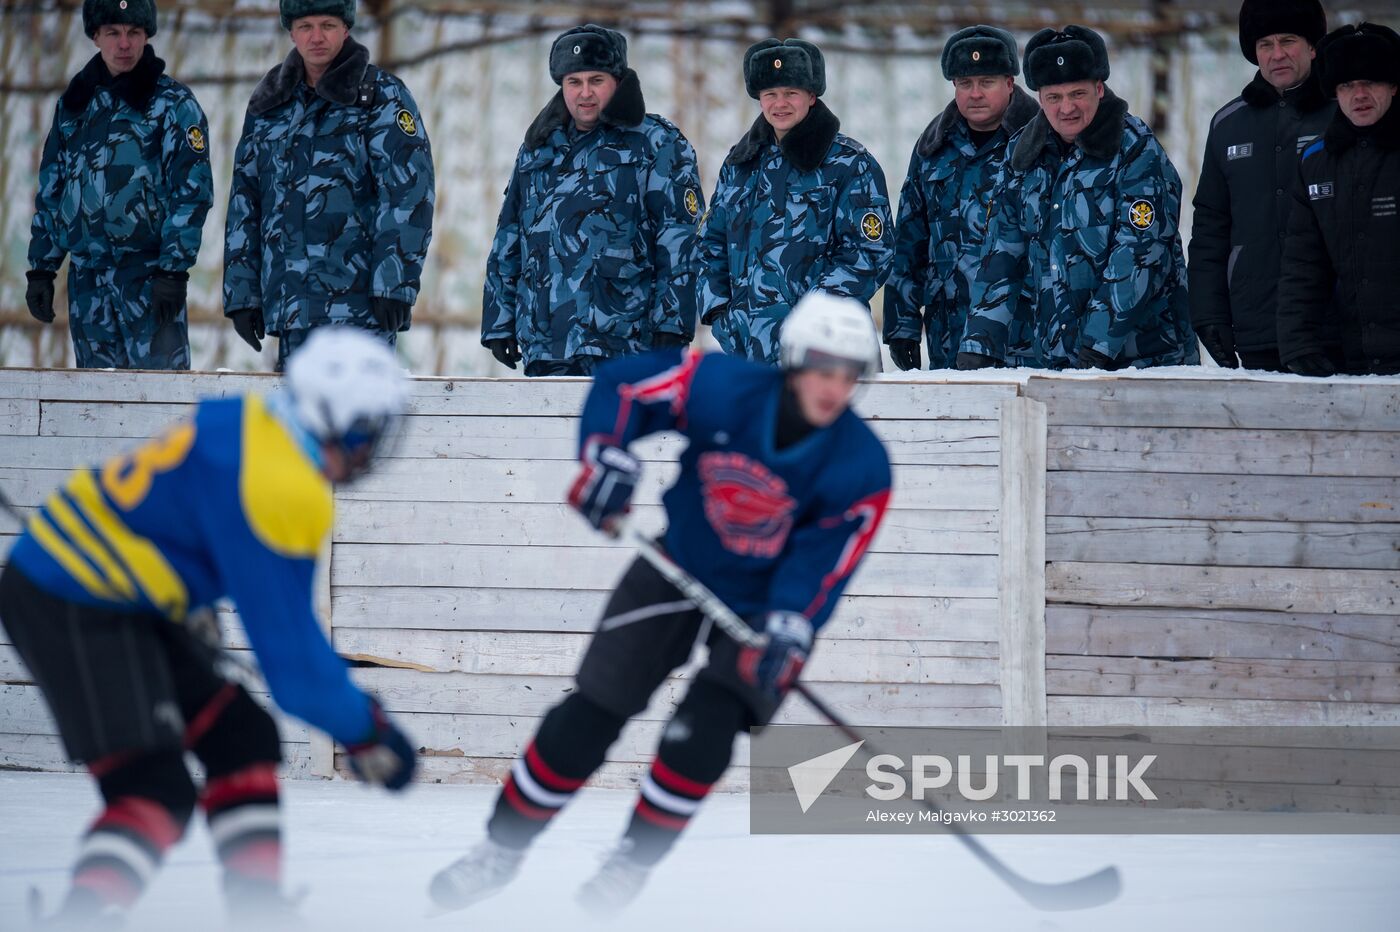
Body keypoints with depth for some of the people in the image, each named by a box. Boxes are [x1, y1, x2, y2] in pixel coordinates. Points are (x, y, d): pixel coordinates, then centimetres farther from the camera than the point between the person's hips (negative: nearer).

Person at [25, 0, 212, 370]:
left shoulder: (173, 104, 0)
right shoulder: (73, 104, 15)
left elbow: (192, 191, -6)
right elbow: (50, 191, 19)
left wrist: (173, 271, -14)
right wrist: (41, 269, 13)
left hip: (149, 273, -5)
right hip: (86, 276, 5)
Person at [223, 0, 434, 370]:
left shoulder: (381, 97, 1)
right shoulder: (268, 105, 16)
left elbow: (408, 195, -7)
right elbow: (244, 202, 19)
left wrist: (395, 285, -16)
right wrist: (241, 294, 13)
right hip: (289, 308, 6)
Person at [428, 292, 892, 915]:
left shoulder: (861, 468, -23)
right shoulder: (722, 388, -24)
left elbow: (822, 560, -23)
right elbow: (623, 384, -14)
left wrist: (786, 636, -37)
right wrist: (607, 461, -29)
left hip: (764, 603, -1)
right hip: (681, 570, 1)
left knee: (705, 729, -20)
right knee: (590, 716, -2)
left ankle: (635, 861, 3)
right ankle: (502, 849, 15)